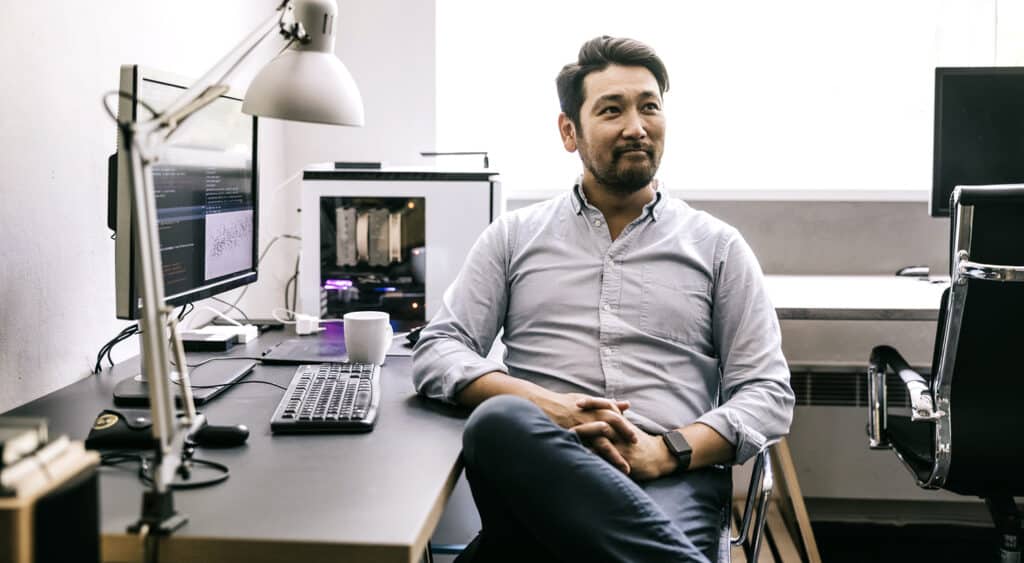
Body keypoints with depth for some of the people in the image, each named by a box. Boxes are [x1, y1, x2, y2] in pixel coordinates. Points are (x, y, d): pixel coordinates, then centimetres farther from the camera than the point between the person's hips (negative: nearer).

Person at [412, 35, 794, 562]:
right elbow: (437, 351, 8)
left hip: (671, 480, -3)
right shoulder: (514, 236, 16)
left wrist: (665, 451, -11)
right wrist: (544, 406, -12)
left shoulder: (717, 246, 14)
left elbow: (768, 392, 9)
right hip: (536, 468, 3)